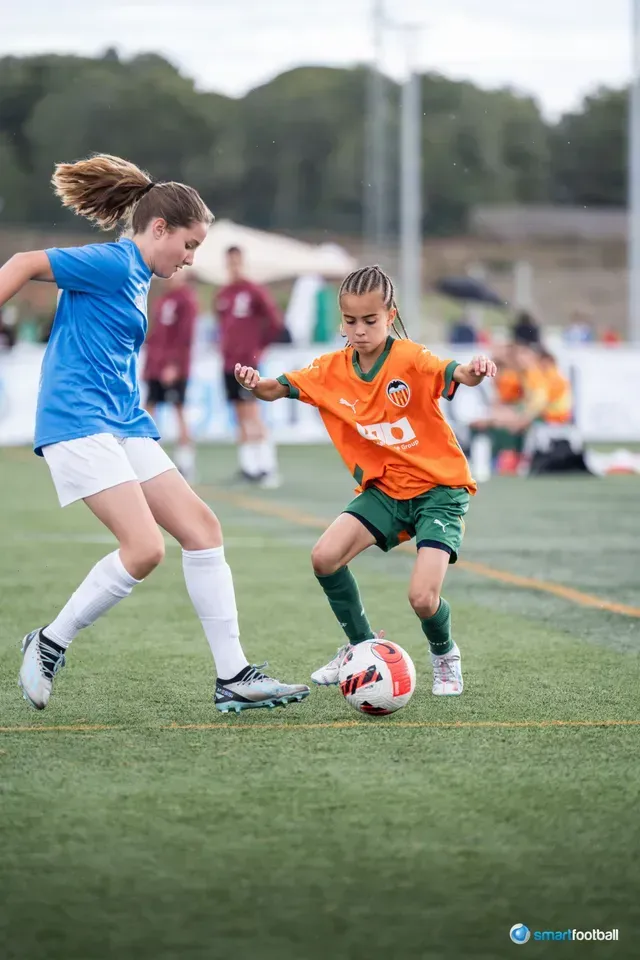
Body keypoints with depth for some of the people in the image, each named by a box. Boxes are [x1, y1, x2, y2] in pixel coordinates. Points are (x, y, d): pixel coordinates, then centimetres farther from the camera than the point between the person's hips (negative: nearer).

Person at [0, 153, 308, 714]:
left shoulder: (137, 277, 18)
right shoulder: (114, 263, -9)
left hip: (124, 423, 10)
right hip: (78, 422, -10)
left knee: (201, 529, 2)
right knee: (145, 548, -19)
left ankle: (233, 678, 4)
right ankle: (50, 645, 0)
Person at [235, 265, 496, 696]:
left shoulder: (409, 359, -19)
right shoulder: (334, 368, -3)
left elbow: (454, 374, -36)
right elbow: (280, 388, -4)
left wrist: (475, 371, -60)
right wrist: (258, 383, -29)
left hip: (440, 488, -5)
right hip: (383, 488, 5)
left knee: (423, 597, -19)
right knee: (325, 557, -15)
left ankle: (445, 655, 17)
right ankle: (363, 645, 10)